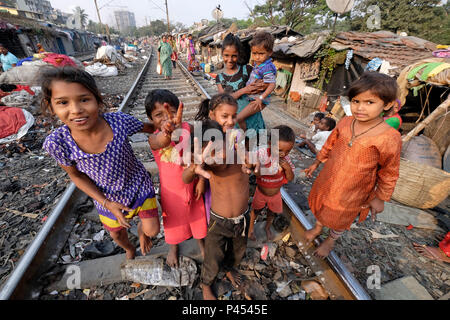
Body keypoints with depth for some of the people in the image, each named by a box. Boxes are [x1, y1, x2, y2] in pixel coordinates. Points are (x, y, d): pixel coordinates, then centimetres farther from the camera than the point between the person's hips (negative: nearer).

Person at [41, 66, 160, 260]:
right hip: (108, 198, 2)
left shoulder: (119, 121, -29)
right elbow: (76, 175, -10)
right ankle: (129, 249, 66)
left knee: (152, 231, 12)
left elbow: (150, 128, -7)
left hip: (139, 185, -1)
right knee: (117, 236, 27)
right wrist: (106, 204, -16)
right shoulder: (57, 143, -26)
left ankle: (141, 230, 52)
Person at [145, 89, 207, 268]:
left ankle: (200, 241, 57)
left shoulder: (188, 128, -16)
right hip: (171, 189, -1)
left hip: (191, 184, 1)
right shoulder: (154, 139, -22)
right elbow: (162, 142, -47)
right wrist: (169, 132, -70)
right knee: (174, 220, 23)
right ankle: (173, 247, 57)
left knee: (197, 215, 23)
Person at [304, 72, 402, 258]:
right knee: (321, 208, 27)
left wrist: (380, 198, -3)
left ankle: (331, 240, 54)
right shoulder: (345, 123, -12)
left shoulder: (389, 138, -24)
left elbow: (389, 173, -11)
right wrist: (316, 163, 14)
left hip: (351, 193, -3)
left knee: (339, 219, 22)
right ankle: (317, 228, 59)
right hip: (327, 180, 4)